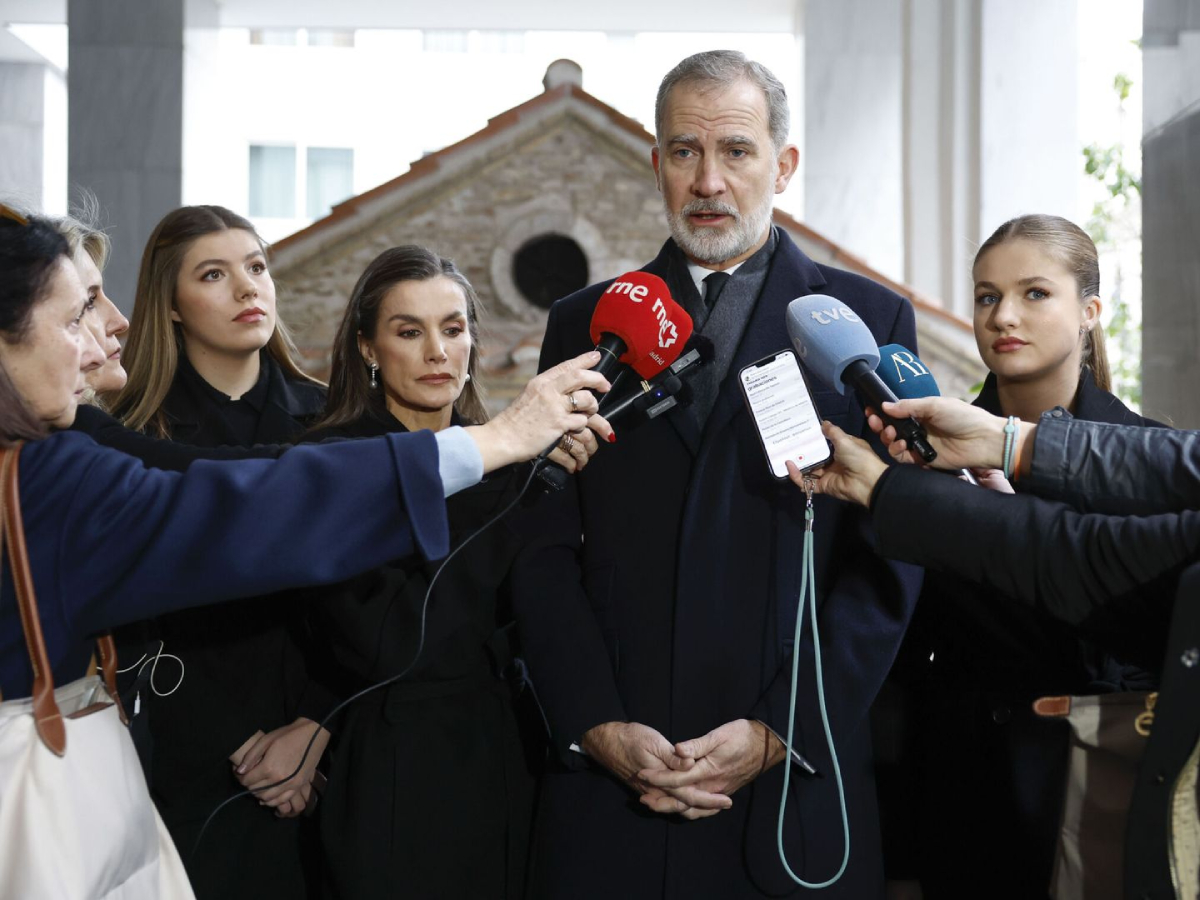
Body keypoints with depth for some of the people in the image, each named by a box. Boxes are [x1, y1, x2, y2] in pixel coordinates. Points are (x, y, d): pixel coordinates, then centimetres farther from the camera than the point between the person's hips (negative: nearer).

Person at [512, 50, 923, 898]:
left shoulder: (867, 318, 4)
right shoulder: (584, 324, 10)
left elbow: (889, 556, -2)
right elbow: (546, 551, 5)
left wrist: (779, 732, -10)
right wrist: (597, 726, -7)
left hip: (796, 779, -1)